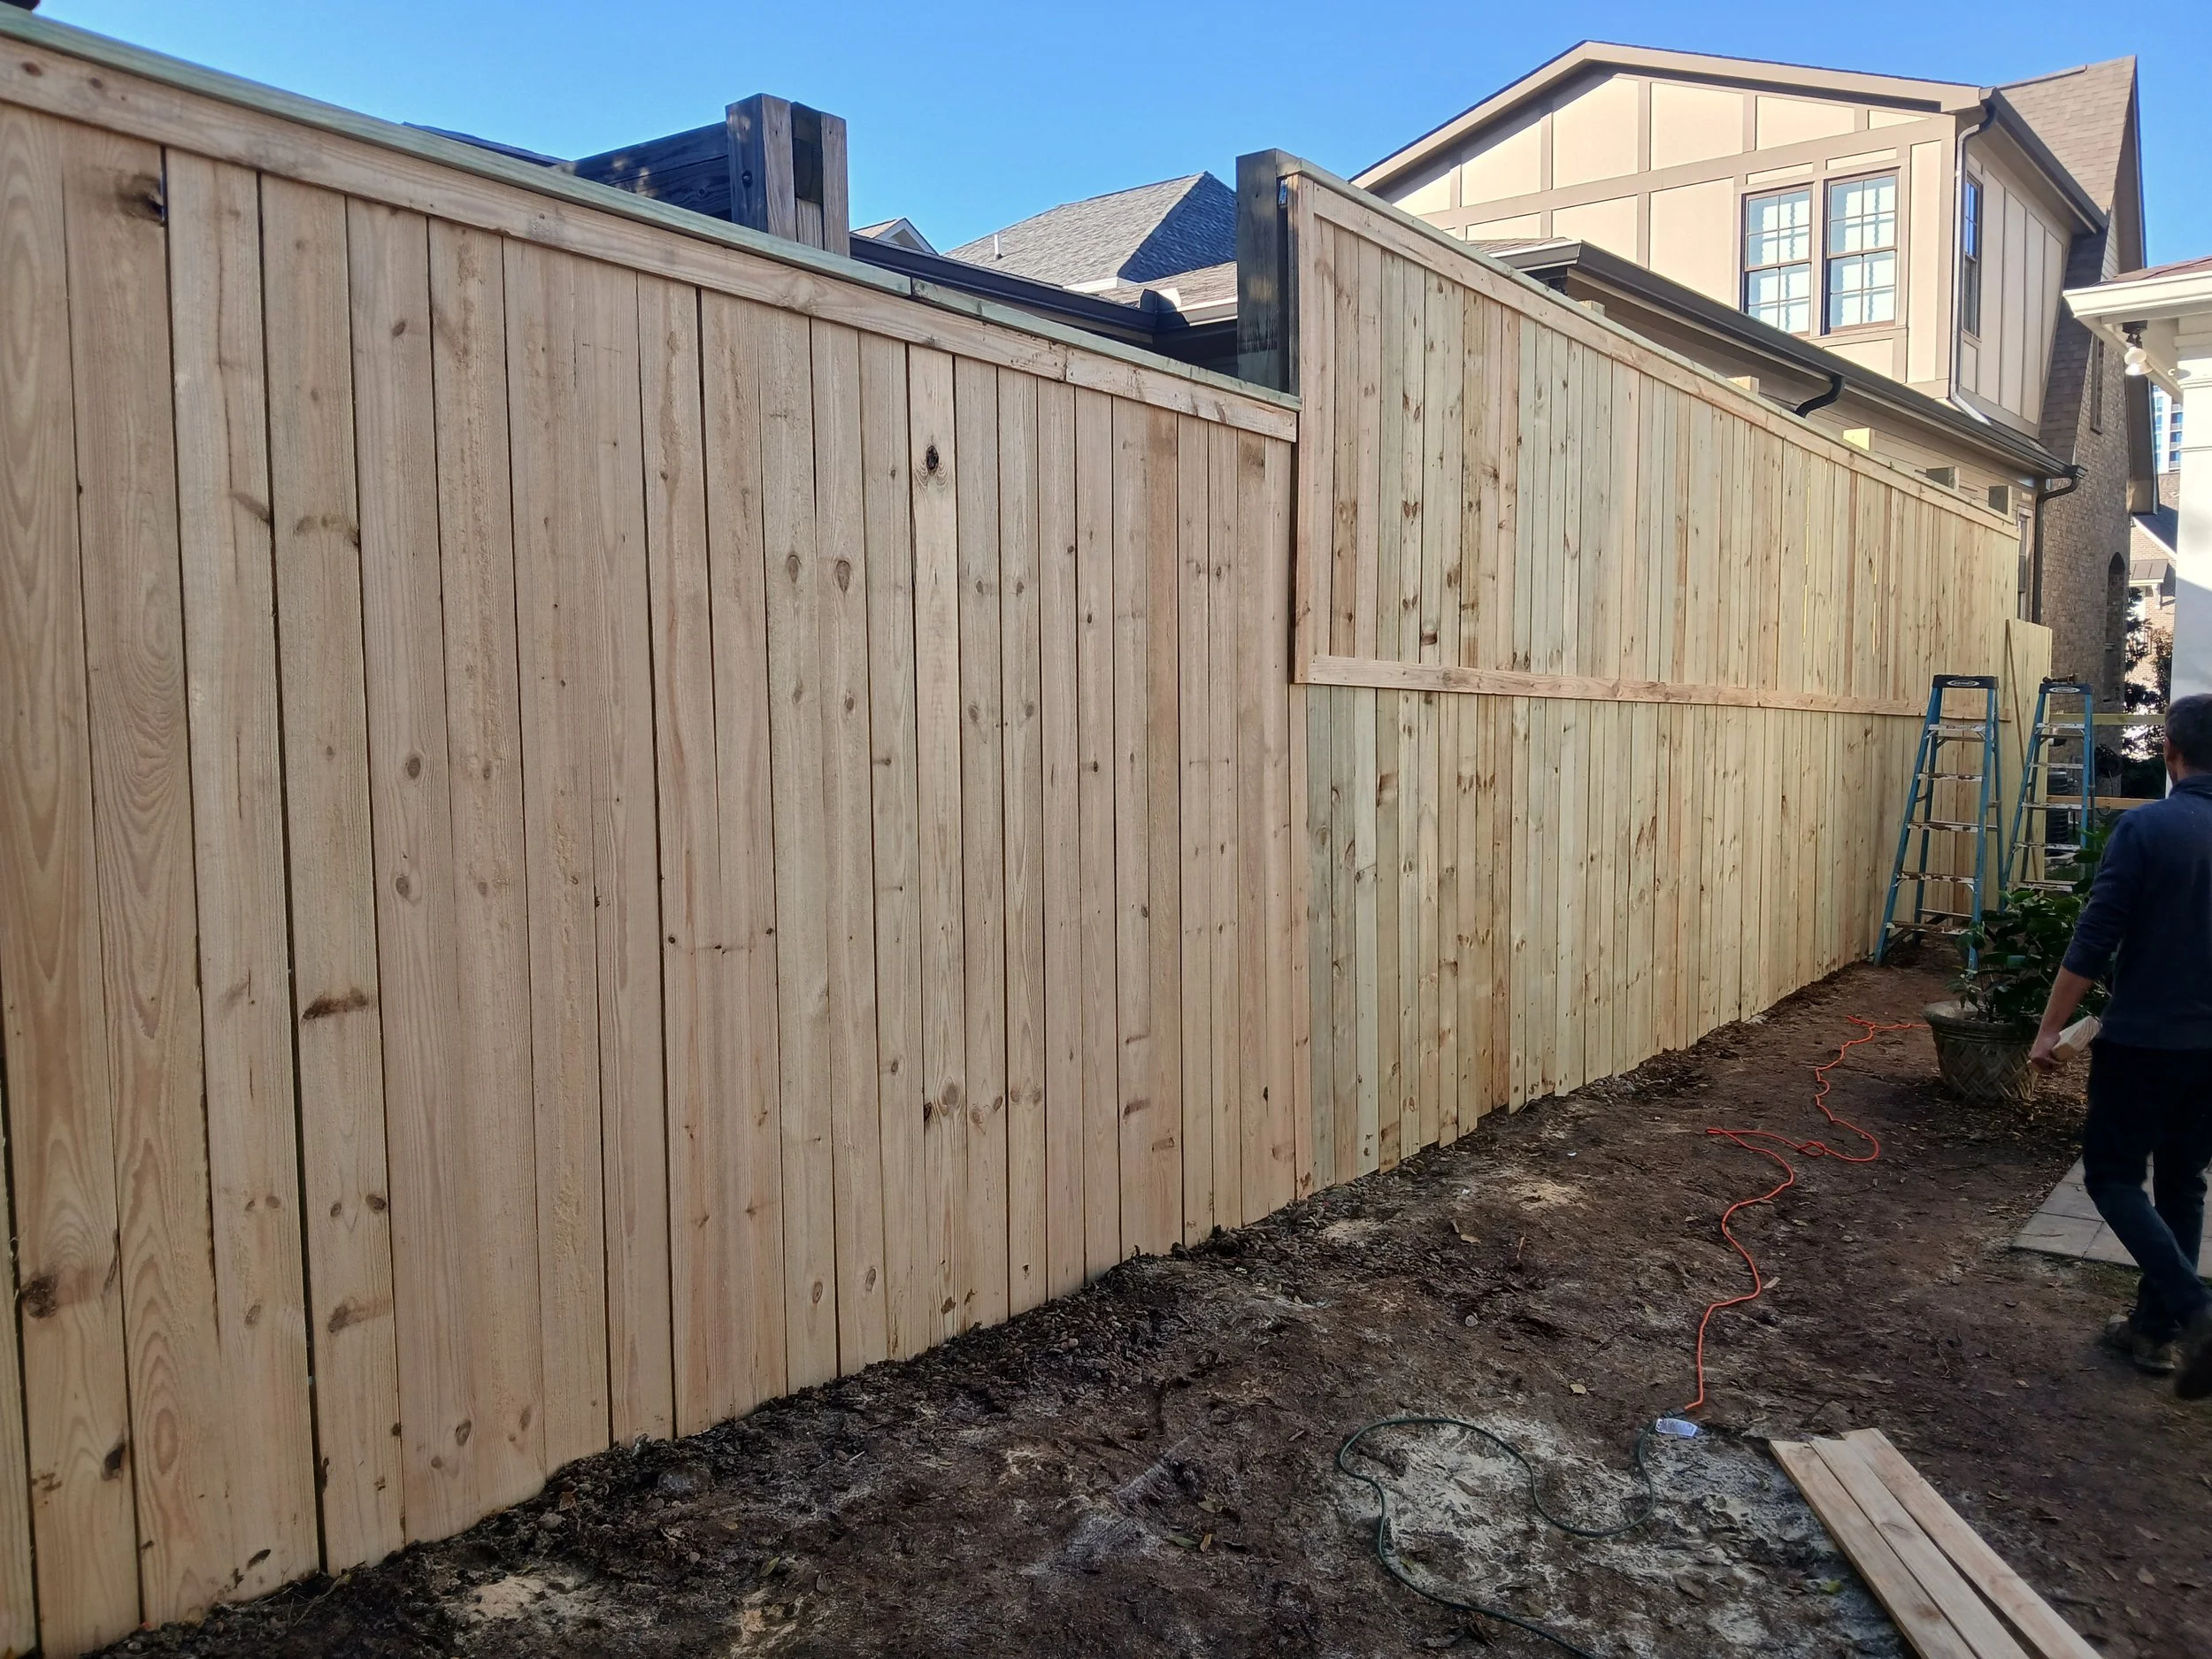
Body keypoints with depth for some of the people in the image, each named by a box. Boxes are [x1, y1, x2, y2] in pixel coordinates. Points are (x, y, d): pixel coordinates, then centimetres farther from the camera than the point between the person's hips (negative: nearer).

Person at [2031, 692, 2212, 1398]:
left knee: (2112, 1175, 6)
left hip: (2142, 1040, -6)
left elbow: (2093, 941, -16)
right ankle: (2155, 1329, 24)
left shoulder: (2145, 827, -15)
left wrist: (2050, 1028, -8)